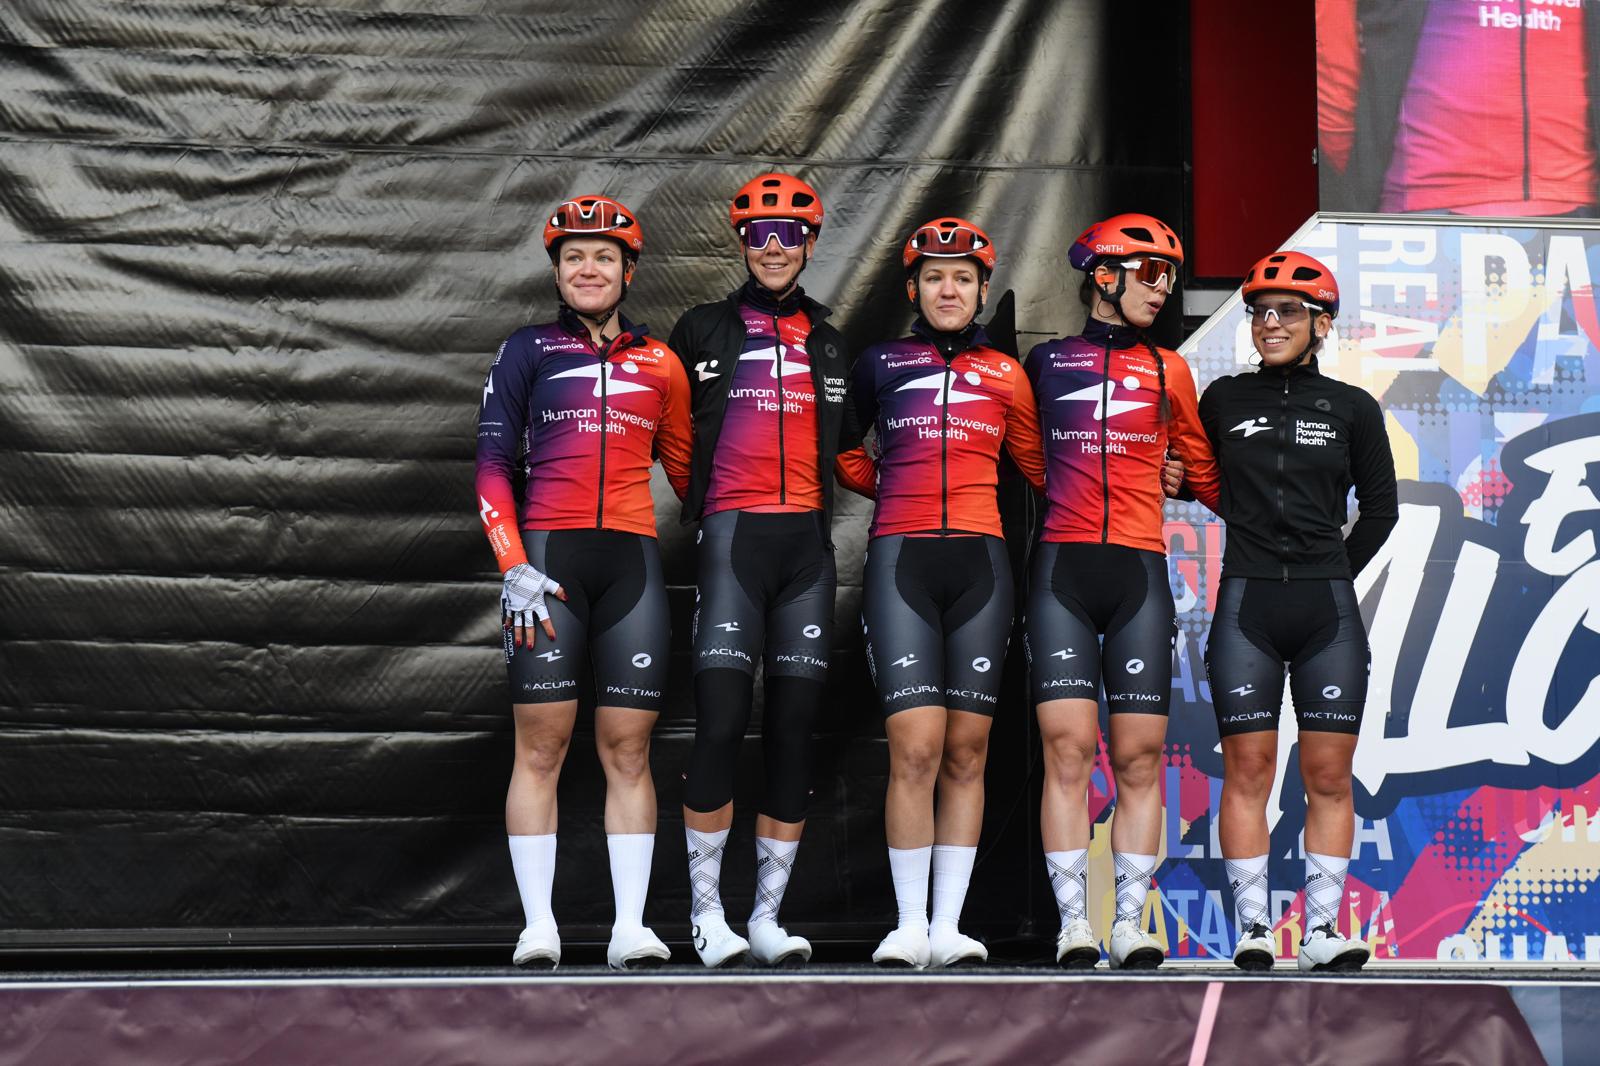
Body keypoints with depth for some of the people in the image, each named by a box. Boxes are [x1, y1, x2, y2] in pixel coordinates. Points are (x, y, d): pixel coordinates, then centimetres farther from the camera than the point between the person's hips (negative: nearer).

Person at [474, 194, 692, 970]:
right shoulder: (528, 352, 7)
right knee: (541, 744, -5)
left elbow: (685, 469, 20)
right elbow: (492, 466, 2)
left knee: (628, 747, 0)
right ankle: (538, 926, -4)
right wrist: (514, 567, -10)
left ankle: (630, 925, 2)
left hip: (632, 558, 2)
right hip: (547, 554, -2)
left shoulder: (659, 364, 14)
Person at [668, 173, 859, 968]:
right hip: (733, 532, -3)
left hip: (807, 540, 3)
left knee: (794, 730, 2)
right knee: (721, 723, -12)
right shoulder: (703, 331, 9)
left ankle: (768, 916, 7)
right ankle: (706, 911, -3)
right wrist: (697, 497, 3)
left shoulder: (828, 344, 19)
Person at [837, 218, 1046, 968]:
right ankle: (909, 927, -8)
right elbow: (839, 450, 23)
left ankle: (948, 926, 4)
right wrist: (895, 484, 10)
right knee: (916, 746, -12)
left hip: (979, 563, 2)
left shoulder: (1005, 375, 13)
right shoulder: (880, 365, 11)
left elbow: (1041, 469, 22)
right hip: (901, 560, -2)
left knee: (966, 751, 1)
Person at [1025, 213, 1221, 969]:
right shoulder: (1046, 362, 11)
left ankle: (1130, 922, 3)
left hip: (1140, 572, 2)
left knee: (1140, 756, -1)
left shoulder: (1167, 372, 14)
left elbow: (1204, 474, 21)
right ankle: (1073, 923, -5)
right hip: (1062, 567, -1)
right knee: (1068, 747, -7)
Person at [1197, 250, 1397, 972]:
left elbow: (1380, 508, 14)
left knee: (1329, 775, -1)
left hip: (1328, 610, 0)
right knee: (1247, 770, -3)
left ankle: (1322, 930, 2)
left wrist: (1334, 573, 9)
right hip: (1245, 605, 0)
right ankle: (1252, 929, -1)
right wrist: (1260, 540, 9)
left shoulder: (1353, 410, 6)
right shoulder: (1224, 400, 7)